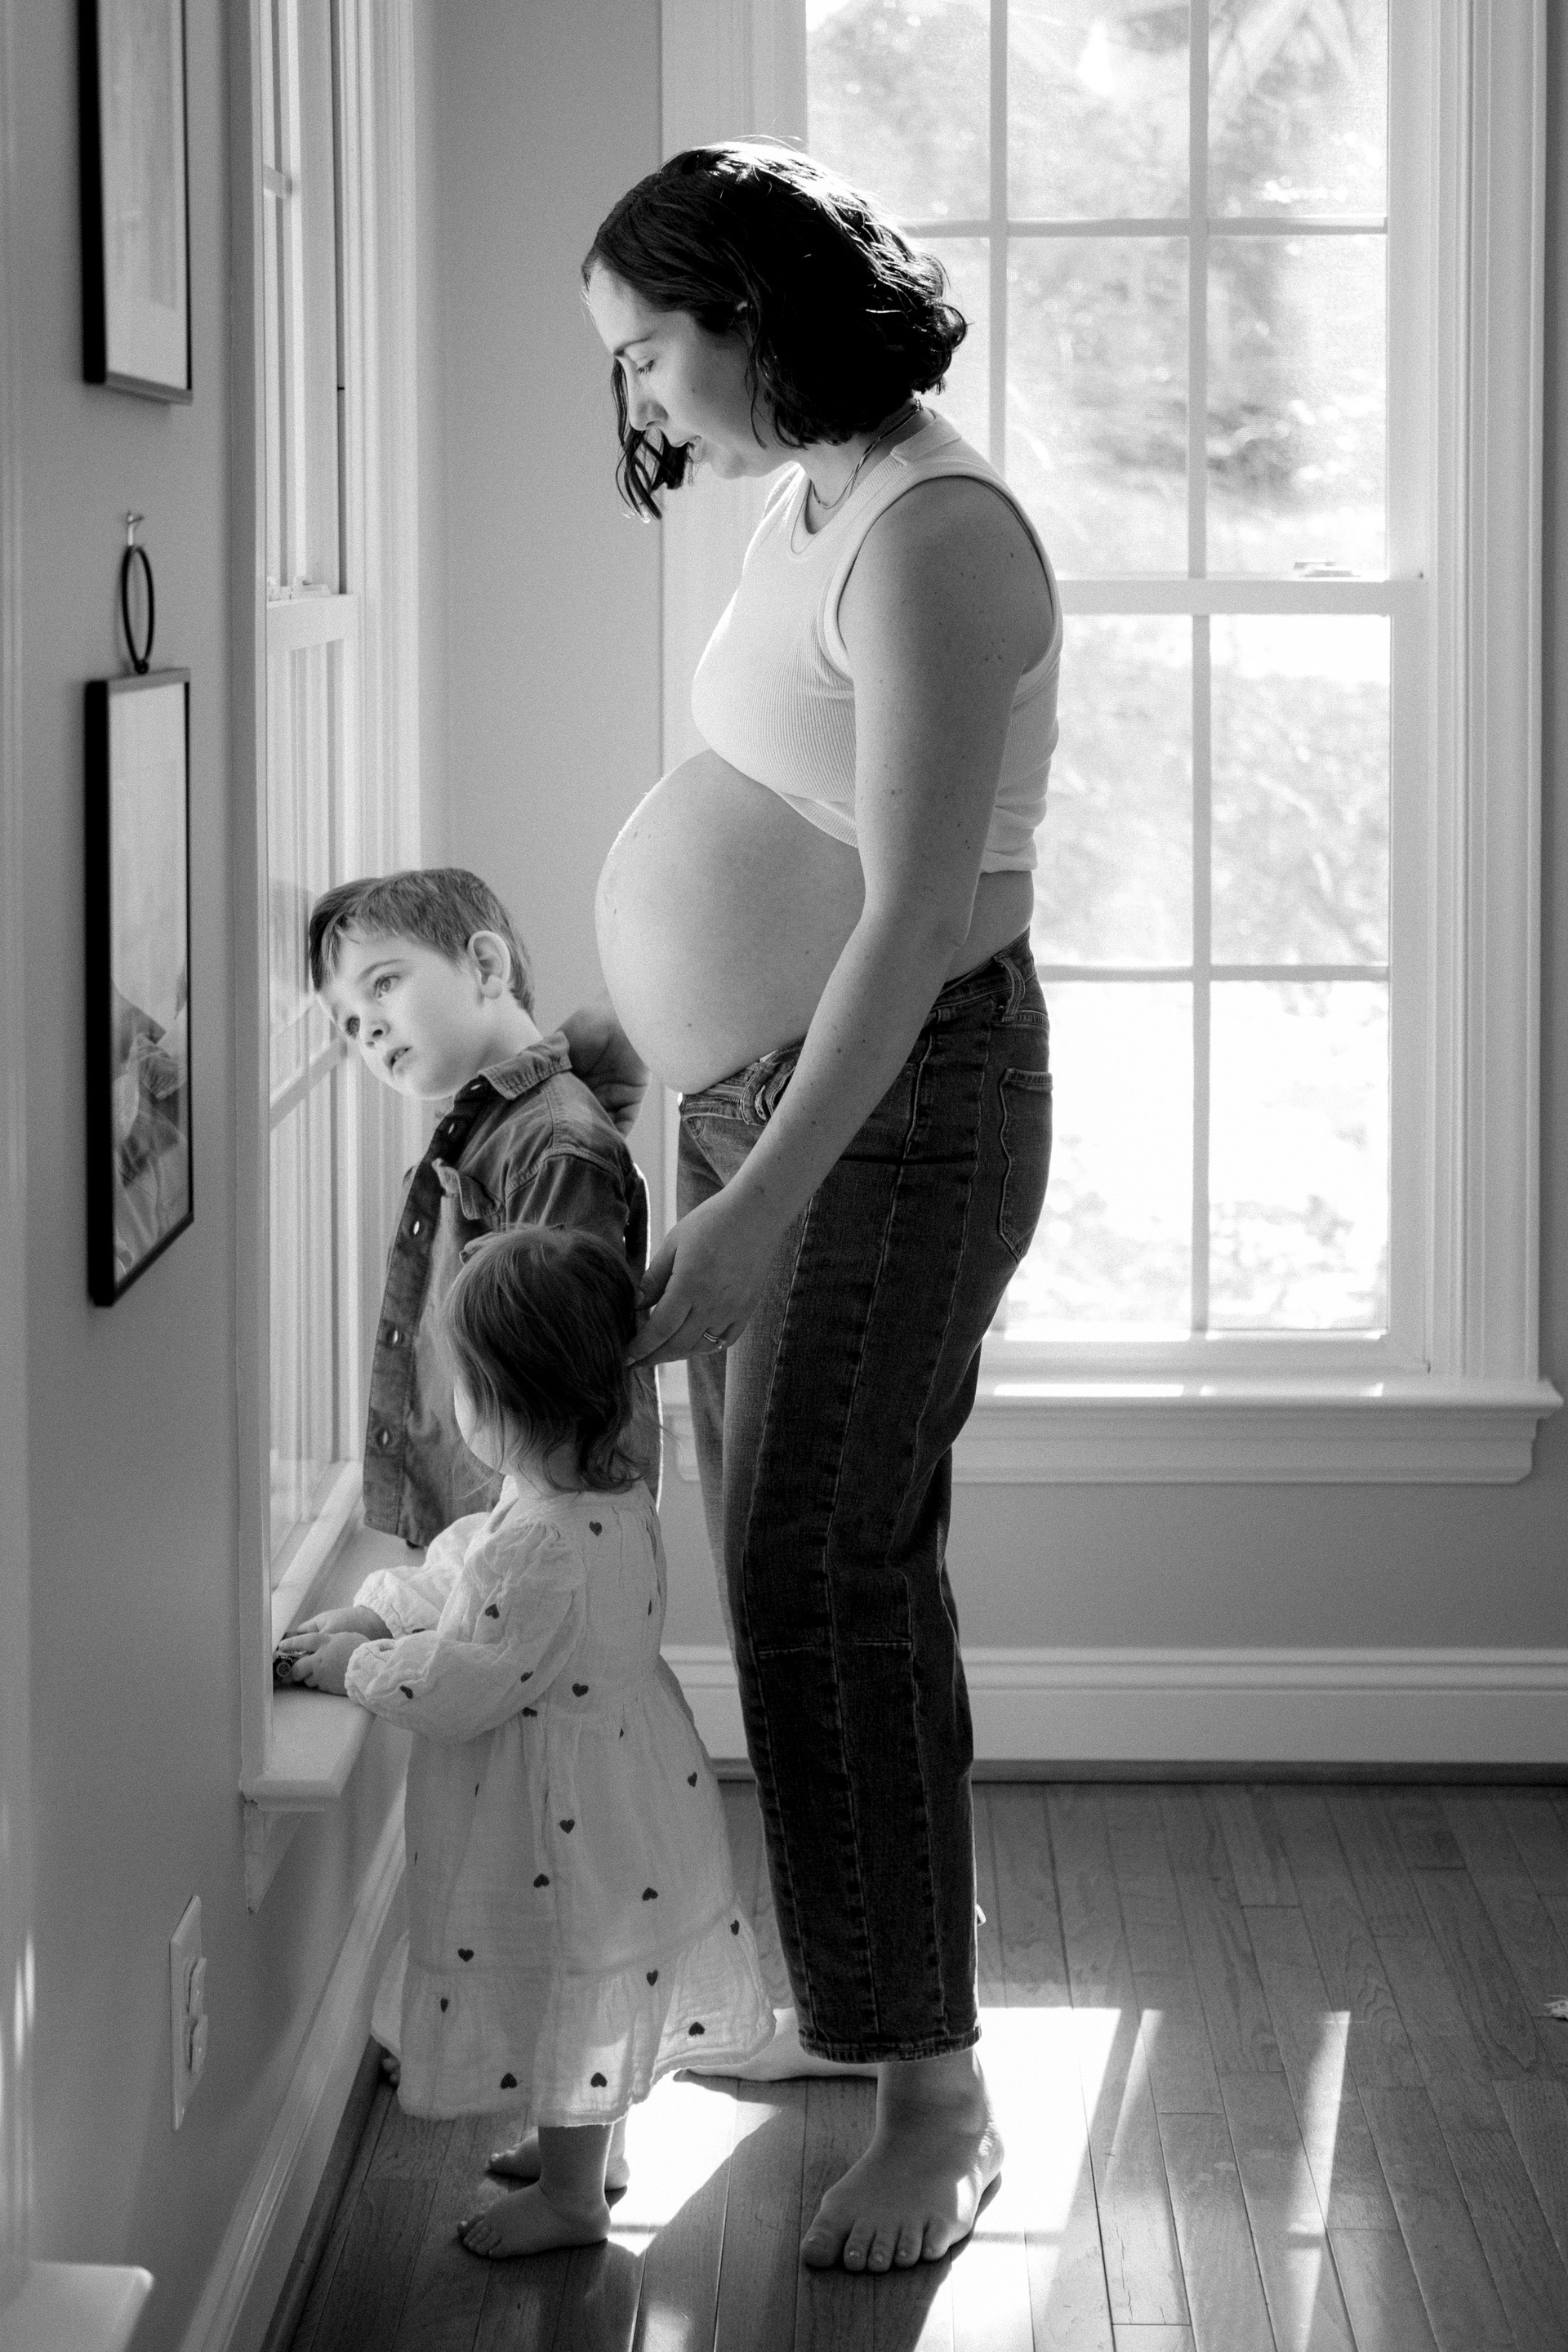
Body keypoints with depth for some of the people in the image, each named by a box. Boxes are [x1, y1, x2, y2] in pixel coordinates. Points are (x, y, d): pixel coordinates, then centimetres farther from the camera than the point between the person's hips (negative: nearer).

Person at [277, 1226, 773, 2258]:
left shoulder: (543, 1546, -33)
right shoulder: (616, 1495, -3)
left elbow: (459, 1690, -26)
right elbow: (474, 1585, 13)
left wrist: (356, 1666, -10)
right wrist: (375, 1612, 11)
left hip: (564, 1827, -9)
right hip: (625, 1803, 9)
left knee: (569, 1993, 10)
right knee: (596, 2003, 26)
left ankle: (572, 2196, 26)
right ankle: (587, 2144, 44)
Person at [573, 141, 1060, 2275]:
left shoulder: (927, 534, -19)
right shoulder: (807, 508, 10)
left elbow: (912, 913, -25)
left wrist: (758, 1206, -28)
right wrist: (614, 1031, 16)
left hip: (899, 1100, -9)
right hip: (764, 1085, 9)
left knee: (828, 1574, -8)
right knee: (787, 1565, 13)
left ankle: (938, 2093, -1)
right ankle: (844, 1987, 26)